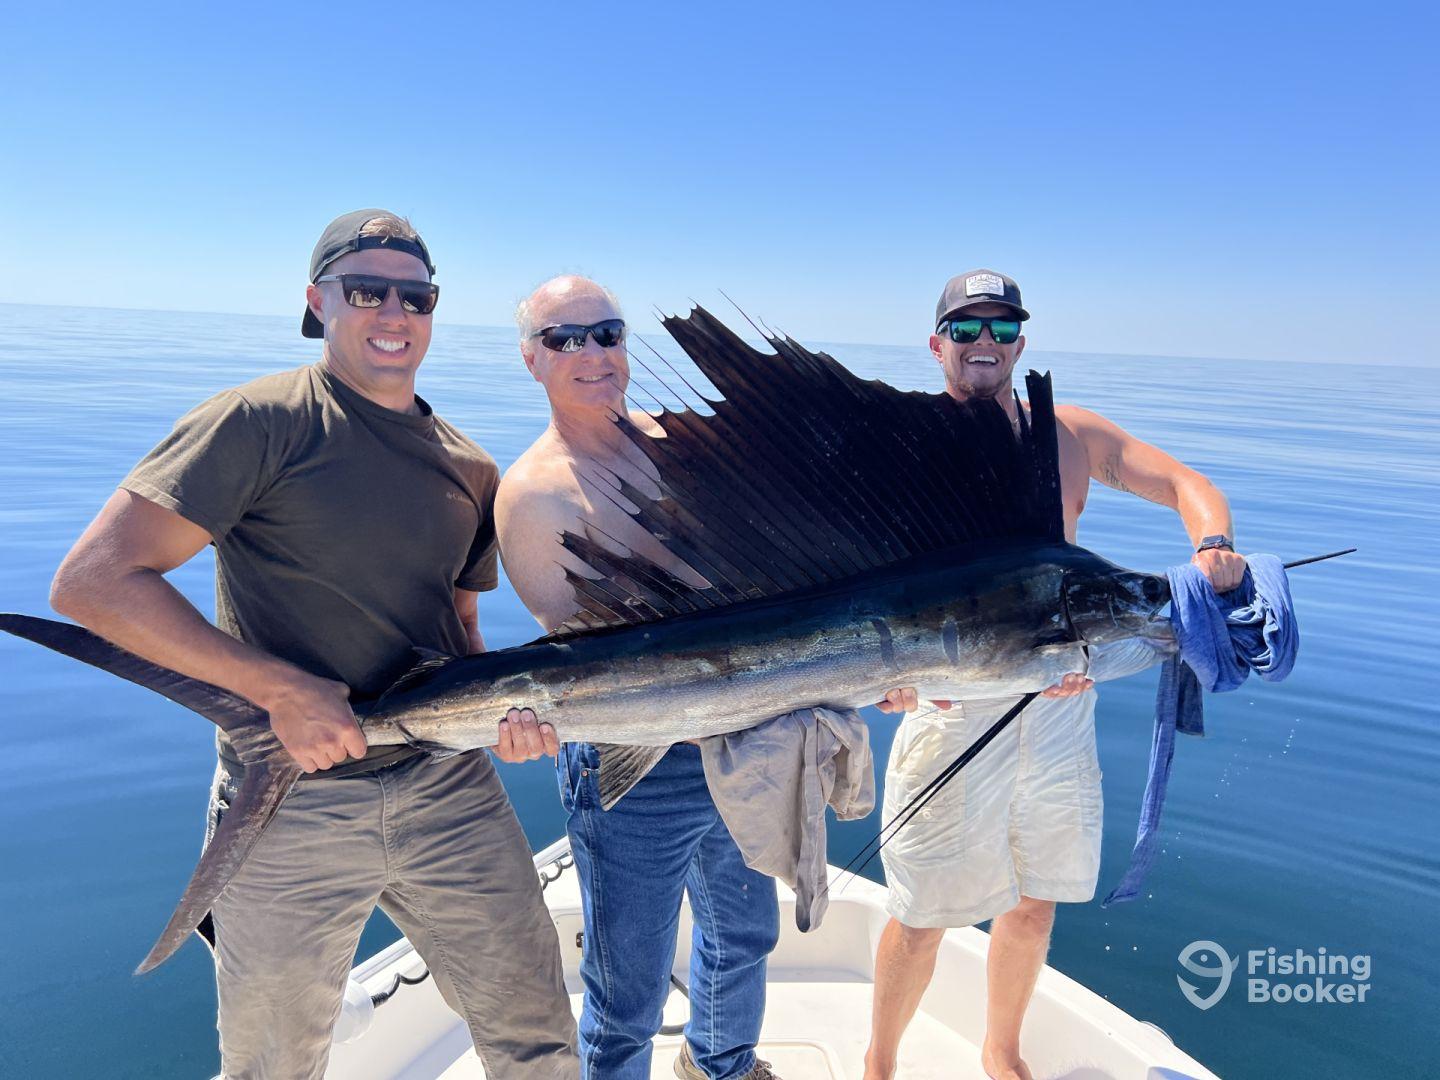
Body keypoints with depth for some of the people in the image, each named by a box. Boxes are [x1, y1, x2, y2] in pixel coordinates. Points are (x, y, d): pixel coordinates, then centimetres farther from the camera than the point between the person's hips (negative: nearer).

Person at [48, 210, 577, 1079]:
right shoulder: (262, 422, -10)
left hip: (451, 790, 4)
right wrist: (283, 689, -20)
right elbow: (91, 581, -16)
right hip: (291, 806, -4)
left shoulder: (471, 470, 8)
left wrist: (505, 704, -5)